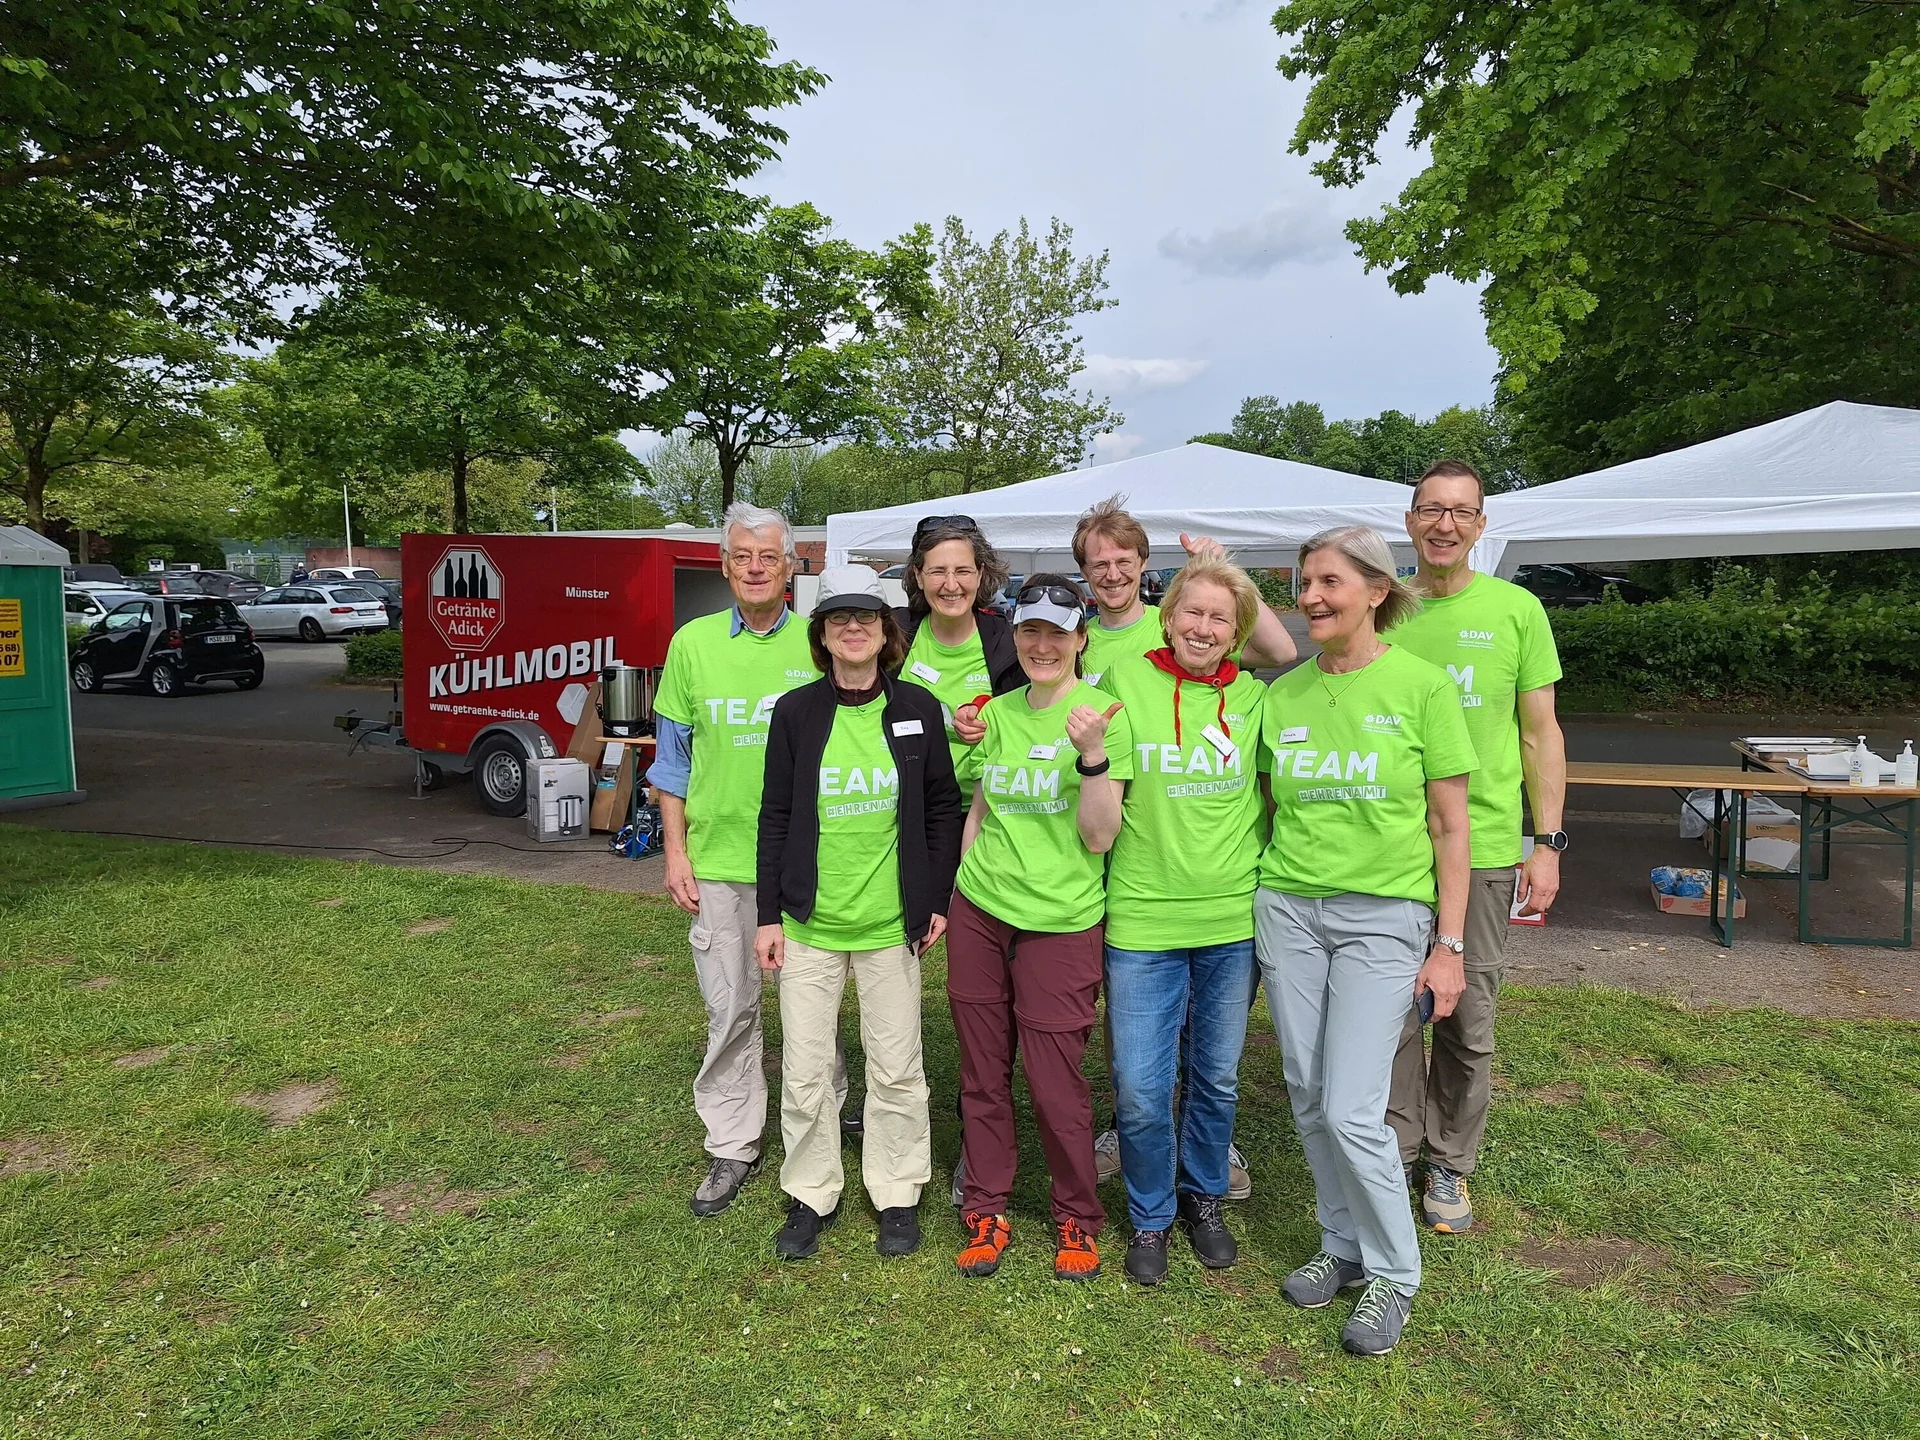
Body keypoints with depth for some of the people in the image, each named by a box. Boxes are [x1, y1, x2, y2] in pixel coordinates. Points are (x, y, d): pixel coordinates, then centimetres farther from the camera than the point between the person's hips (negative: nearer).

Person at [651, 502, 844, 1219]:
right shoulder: (693, 643, 2)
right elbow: (673, 757, 7)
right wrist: (676, 851, 2)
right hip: (719, 859, 1)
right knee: (729, 1009, 9)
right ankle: (733, 1147, 25)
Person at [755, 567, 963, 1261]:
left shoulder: (917, 708, -1)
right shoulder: (796, 711, -2)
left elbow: (944, 809, 4)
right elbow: (776, 818, 1)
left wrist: (937, 902, 1)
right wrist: (768, 915, 0)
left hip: (891, 922, 0)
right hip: (809, 920, 0)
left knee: (897, 1067, 10)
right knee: (805, 1071, 8)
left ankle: (897, 1193, 29)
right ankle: (811, 1193, 28)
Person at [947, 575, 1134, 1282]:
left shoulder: (1102, 714, -7)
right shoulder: (998, 712, 8)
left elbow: (1100, 837, -12)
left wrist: (1092, 754, -24)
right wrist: (956, 886, 13)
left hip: (1059, 920, -4)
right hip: (978, 911, 4)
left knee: (1056, 1082, 2)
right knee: (982, 1072, 11)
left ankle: (1077, 1220, 25)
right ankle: (986, 1211, 29)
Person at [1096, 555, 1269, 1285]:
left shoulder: (1253, 698, 3)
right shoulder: (1124, 680, -3)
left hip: (1233, 919, 2)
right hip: (1142, 918, -2)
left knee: (1216, 1077, 16)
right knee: (1140, 1089, 1)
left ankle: (1205, 1198, 41)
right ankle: (1150, 1217, 27)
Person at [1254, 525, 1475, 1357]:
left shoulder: (1422, 686, -6)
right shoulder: (1283, 694, 5)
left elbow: (1449, 826, -4)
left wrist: (1449, 944, -5)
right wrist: (1266, 896, 9)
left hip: (1384, 915, -4)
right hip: (1288, 908, 4)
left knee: (1351, 1111, -6)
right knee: (1308, 1099, 11)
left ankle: (1393, 1273, 18)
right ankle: (1343, 1247, 32)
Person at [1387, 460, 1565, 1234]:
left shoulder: (1516, 610, 0)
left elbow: (1541, 734, 3)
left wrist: (1547, 842, -2)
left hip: (1483, 845, -1)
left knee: (1467, 1017, 9)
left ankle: (1450, 1164, 27)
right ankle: (1398, 1152, 28)